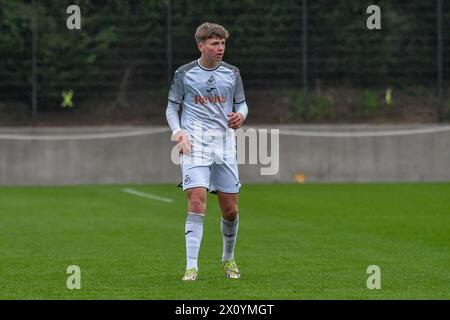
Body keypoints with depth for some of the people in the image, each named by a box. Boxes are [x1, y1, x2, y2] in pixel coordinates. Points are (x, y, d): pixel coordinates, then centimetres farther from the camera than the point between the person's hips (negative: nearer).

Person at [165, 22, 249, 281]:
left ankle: (228, 258, 30)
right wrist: (178, 132, -8)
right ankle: (192, 266, -17)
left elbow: (242, 104, 17)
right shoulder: (184, 74, 3)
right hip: (195, 144, -3)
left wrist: (240, 115, -6)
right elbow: (172, 107, 9)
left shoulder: (232, 73, 9)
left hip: (225, 144, 3)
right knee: (197, 202, -18)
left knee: (230, 210, 5)